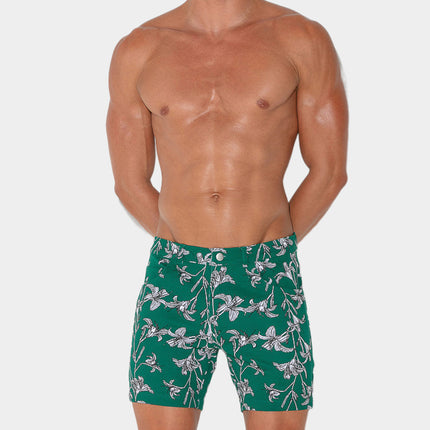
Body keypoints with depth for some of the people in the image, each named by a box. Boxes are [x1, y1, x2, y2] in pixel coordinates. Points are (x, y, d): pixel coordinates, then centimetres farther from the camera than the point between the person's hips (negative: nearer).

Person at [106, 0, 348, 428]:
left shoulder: (304, 39, 0)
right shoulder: (136, 51, 4)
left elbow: (330, 173, 3)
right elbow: (129, 182, 10)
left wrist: (266, 258, 10)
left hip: (267, 282, -1)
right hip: (173, 281, 1)